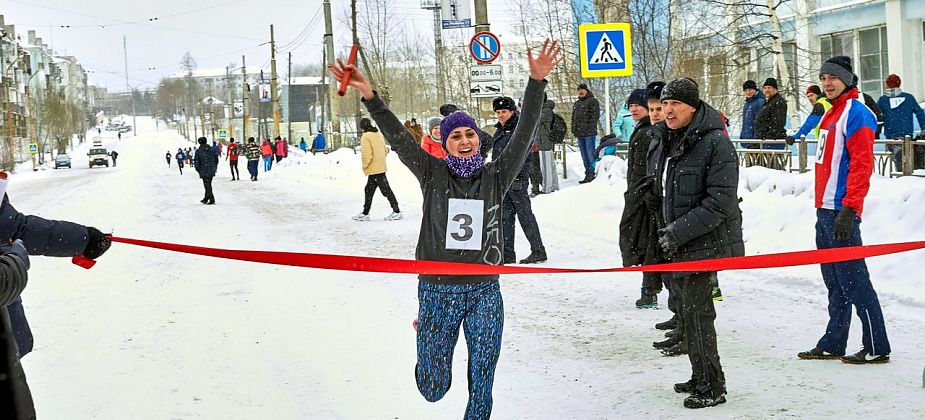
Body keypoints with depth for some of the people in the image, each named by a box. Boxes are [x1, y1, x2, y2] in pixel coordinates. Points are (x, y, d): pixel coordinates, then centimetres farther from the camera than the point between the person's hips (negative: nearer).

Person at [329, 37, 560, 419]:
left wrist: (536, 83, -16)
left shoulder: (496, 176, 3)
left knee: (482, 382, 6)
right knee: (434, 389, 8)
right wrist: (369, 96, -19)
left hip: (485, 291, 1)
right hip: (437, 290, -1)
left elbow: (524, 133, -5)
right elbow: (398, 137, -8)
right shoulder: (433, 174, 1)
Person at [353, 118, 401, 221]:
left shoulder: (366, 137, -14)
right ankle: (365, 213, 18)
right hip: (381, 166, 9)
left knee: (385, 189, -5)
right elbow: (385, 150, 16)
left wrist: (365, 165, -7)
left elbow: (367, 154, -20)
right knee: (369, 190, 14)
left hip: (374, 169, -9)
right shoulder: (379, 134, 11)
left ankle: (396, 211, -3)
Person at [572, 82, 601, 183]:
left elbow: (595, 115, -9)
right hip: (579, 133, 8)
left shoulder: (592, 101, -1)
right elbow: (573, 117, 26)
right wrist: (574, 129, 15)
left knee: (590, 155, -9)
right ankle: (588, 175, 15)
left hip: (589, 133, -8)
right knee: (584, 156, 10)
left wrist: (590, 127, -16)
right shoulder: (576, 104, 22)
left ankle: (592, 174, -7)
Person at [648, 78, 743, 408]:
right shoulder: (661, 143, 10)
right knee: (687, 312, 14)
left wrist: (678, 232, -20)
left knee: (696, 312, -9)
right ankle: (700, 378, 27)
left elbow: (720, 203, -20)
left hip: (705, 242, -8)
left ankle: (712, 387, 0)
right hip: (675, 245, 8)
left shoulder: (716, 142, -15)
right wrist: (662, 234, 15)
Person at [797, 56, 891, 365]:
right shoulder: (832, 114, 19)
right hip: (825, 211, 10)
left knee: (852, 279, -7)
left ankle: (876, 347, -1)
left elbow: (862, 164, -18)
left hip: (841, 211, -10)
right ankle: (833, 345, 19)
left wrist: (849, 209, -23)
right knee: (833, 282, 13)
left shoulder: (856, 112, -10)